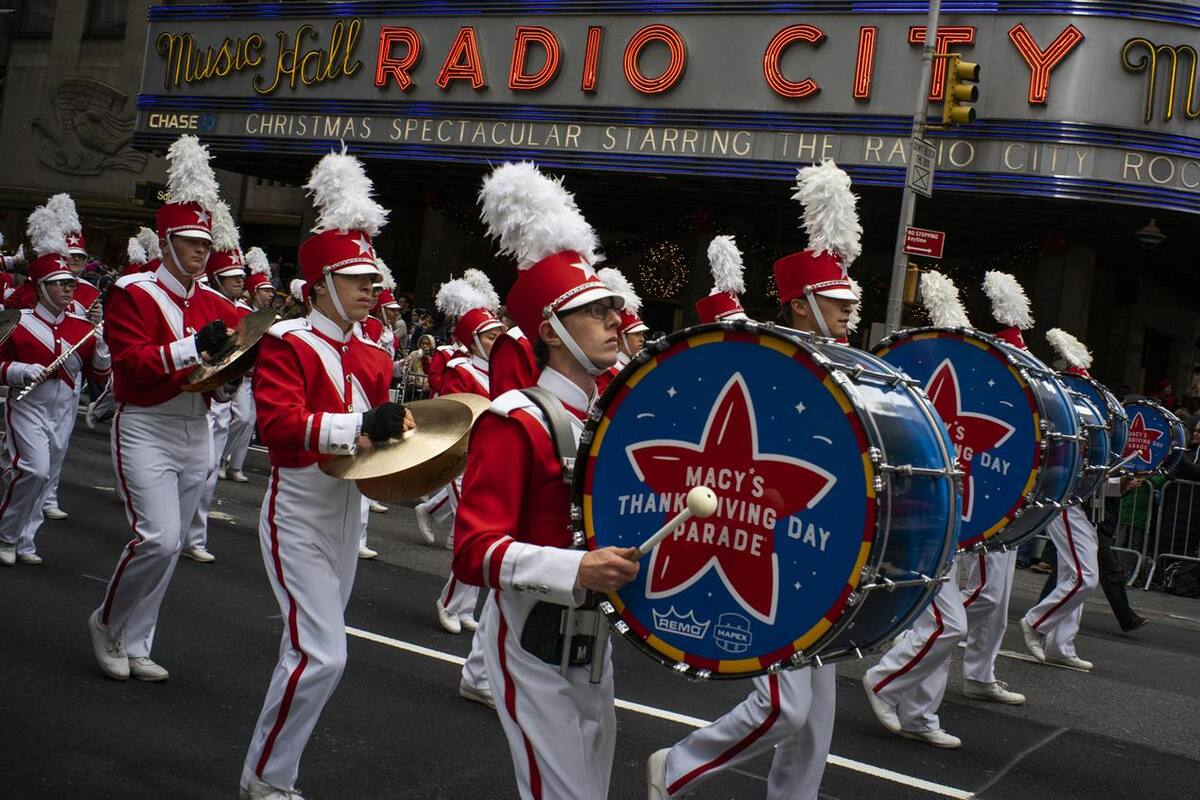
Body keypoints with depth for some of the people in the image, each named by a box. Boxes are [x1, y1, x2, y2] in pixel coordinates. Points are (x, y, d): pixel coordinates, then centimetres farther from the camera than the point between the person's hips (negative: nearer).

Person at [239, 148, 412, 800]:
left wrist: (395, 431, -7)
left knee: (313, 647, 14)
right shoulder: (288, 343, -12)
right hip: (300, 513, -7)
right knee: (322, 654, -11)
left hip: (349, 509, 7)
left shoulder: (372, 355, 8)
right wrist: (357, 426, -32)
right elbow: (277, 423, -26)